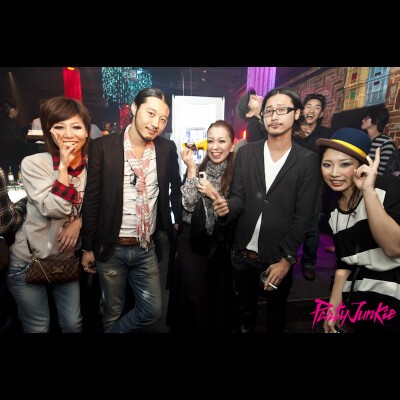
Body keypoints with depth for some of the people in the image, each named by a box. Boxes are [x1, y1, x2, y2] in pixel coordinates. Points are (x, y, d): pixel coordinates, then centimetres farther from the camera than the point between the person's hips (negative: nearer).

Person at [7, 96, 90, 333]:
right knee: (38, 327, 15)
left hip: (66, 259, 3)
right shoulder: (34, 163, -15)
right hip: (29, 261, -2)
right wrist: (64, 166, -26)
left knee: (73, 324, 13)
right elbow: (54, 209, -26)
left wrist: (80, 221, -13)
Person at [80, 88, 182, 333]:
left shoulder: (167, 149, -2)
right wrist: (88, 247, -1)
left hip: (147, 249, 2)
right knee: (113, 314, 17)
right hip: (110, 249, -2)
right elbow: (92, 199, -5)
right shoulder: (103, 146, -9)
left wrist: (179, 222, 12)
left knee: (152, 311, 11)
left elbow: (176, 188, 11)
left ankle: (116, 330, 37)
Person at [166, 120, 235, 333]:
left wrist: (214, 195, -20)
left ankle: (216, 327, 43)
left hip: (219, 244, 0)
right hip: (191, 240, 0)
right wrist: (191, 168, -15)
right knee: (192, 294, 6)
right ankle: (188, 328, 34)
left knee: (218, 295, 16)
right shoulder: (198, 169, -1)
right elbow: (188, 205, -13)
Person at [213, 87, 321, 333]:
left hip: (279, 257, -1)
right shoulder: (245, 153, -2)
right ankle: (245, 329, 52)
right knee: (245, 308, 25)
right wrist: (227, 207, -26)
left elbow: (304, 216, -10)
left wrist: (287, 258, -10)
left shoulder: (308, 160, -8)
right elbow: (239, 197, -3)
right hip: (244, 253, 2)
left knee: (276, 315, 23)